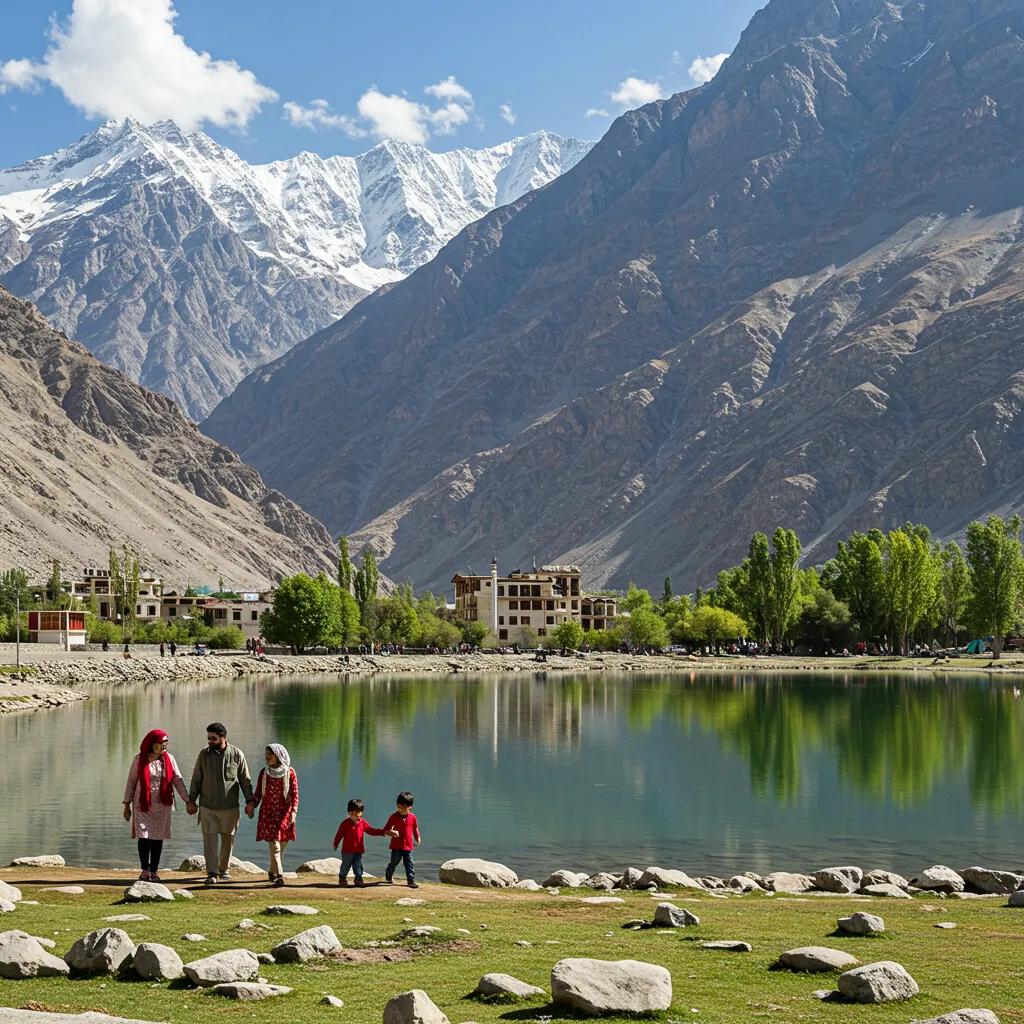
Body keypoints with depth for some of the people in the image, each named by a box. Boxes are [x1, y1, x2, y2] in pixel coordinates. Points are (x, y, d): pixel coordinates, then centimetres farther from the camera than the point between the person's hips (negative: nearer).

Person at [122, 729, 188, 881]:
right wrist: (127, 804, 2)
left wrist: (188, 800, -3)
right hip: (142, 805, -2)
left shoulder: (168, 759, 3)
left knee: (158, 838, 3)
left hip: (162, 805, 2)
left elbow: (178, 780, 3)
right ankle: (145, 871, 0)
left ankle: (154, 872, 11)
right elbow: (131, 782, 3)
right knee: (144, 837, -10)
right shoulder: (139, 759, -2)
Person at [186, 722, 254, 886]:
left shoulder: (236, 755, -3)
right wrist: (191, 800, 3)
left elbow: (245, 780, 3)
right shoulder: (204, 755, -1)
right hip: (207, 807, 0)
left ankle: (224, 869, 25)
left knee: (228, 839, 10)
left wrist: (249, 801, 1)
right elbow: (196, 779, 6)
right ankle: (212, 873, -5)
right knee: (210, 839, -6)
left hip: (230, 806, 0)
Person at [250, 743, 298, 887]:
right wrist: (252, 806, -2)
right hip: (268, 812, 0)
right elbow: (258, 793, 11)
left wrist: (294, 811, -16)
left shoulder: (290, 773, -2)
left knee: (282, 844, 6)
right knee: (274, 844, -11)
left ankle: (272, 871, 28)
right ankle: (279, 876, -17)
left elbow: (295, 794, -4)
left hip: (284, 813, 0)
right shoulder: (264, 773, 5)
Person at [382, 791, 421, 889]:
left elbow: (415, 828, 16)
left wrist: (418, 838, 8)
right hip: (396, 845, -2)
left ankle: (411, 880, 2)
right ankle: (388, 876, 38)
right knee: (394, 862, 12)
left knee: (409, 864, -1)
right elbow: (386, 829, -6)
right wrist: (391, 833, -25)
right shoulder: (394, 817, -7)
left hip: (408, 846, 2)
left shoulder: (412, 817, 1)